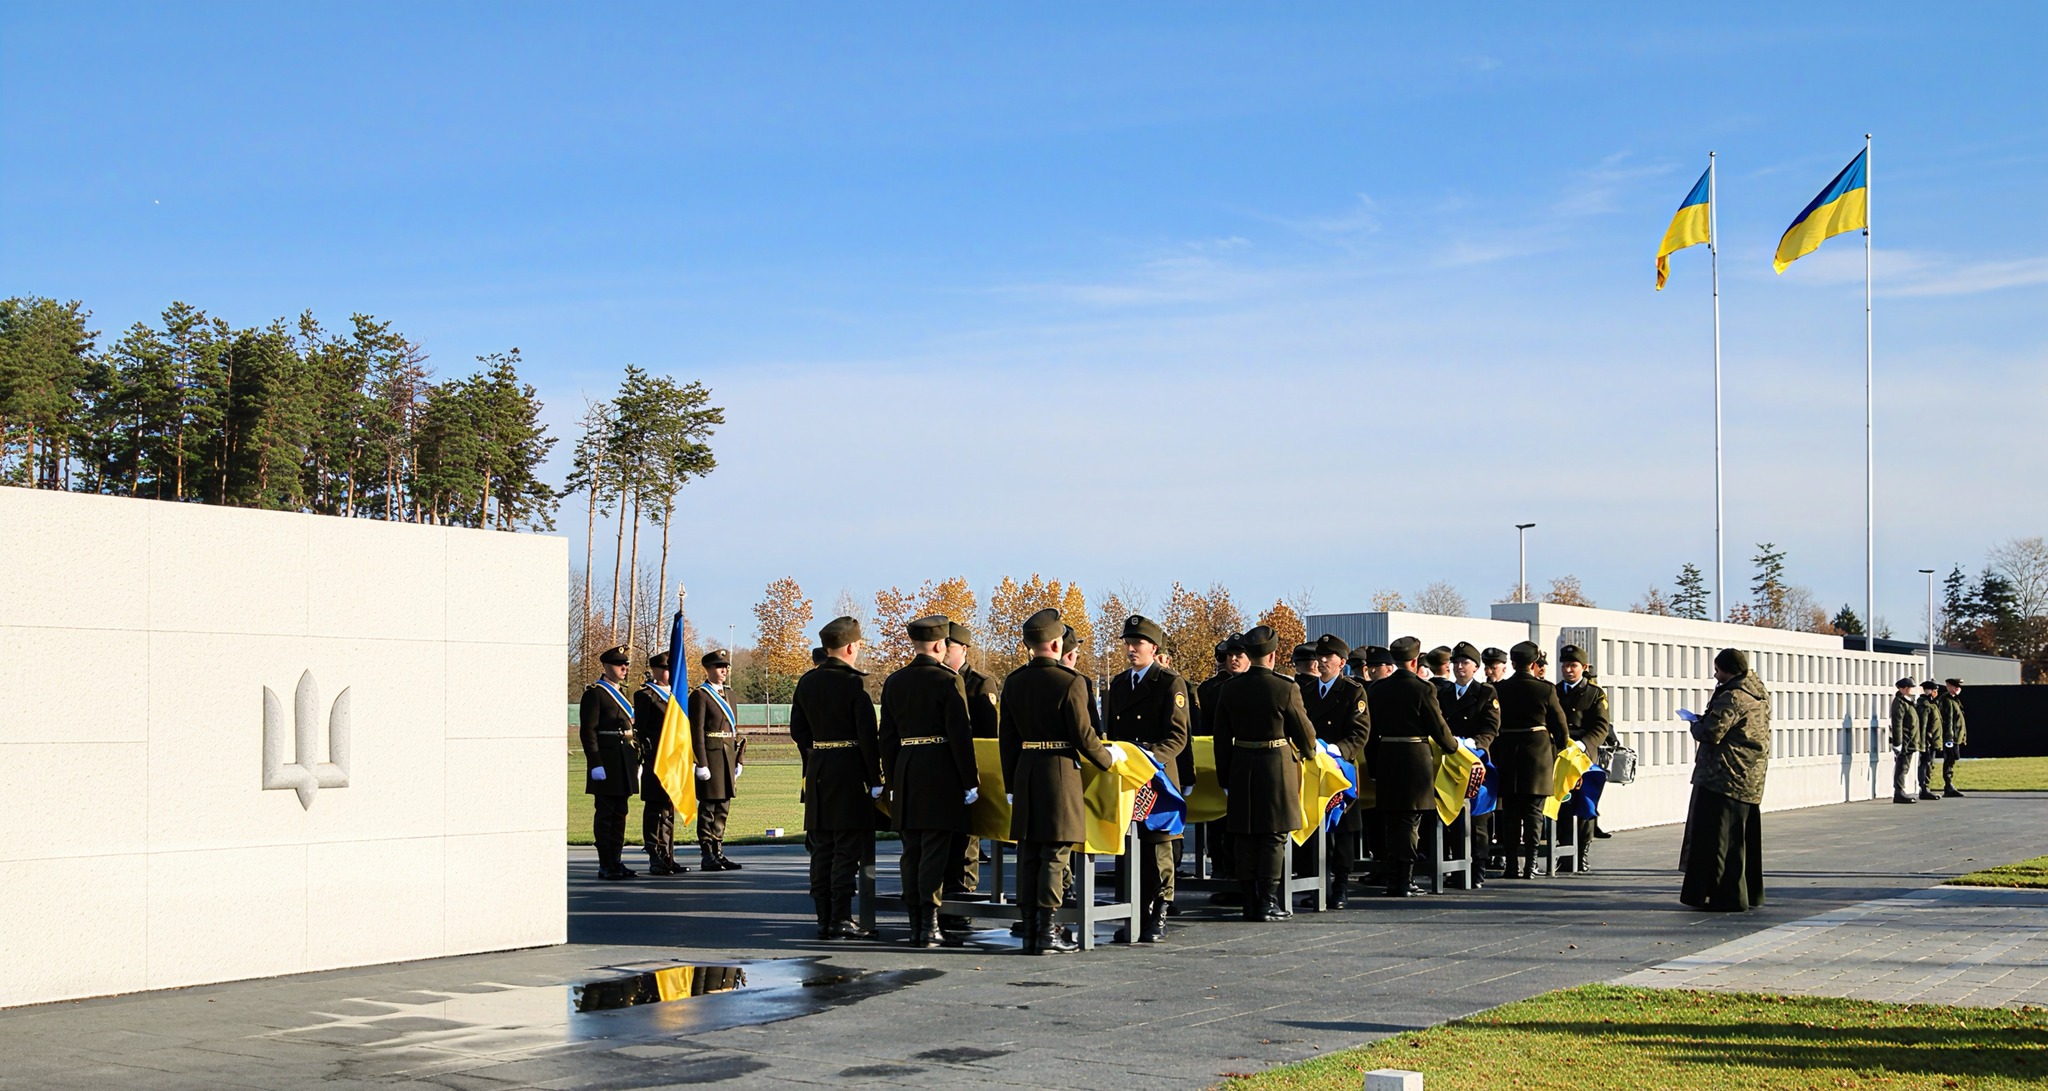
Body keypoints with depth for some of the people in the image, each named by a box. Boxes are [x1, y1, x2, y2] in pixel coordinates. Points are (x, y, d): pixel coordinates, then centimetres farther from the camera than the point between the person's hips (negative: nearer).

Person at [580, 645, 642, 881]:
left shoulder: (621, 693, 17)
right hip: (606, 760, -8)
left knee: (620, 813, 9)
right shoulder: (594, 693, -8)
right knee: (605, 813, -4)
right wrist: (595, 764, -19)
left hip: (624, 762, 8)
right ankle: (605, 866, -1)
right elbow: (588, 731, -13)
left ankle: (616, 862, 15)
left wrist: (636, 760, 18)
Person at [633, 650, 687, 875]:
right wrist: (645, 759, -14)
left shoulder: (674, 694, 19)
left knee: (669, 811, 11)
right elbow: (639, 729, -8)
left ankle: (667, 858, 15)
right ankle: (656, 860, -2)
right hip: (656, 761, -8)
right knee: (656, 810, -5)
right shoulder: (645, 695, -5)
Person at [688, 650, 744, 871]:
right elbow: (696, 731, -12)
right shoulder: (700, 695, -7)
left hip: (727, 757, 8)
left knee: (723, 808, 10)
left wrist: (738, 760, 14)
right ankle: (707, 856, 0)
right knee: (708, 808, -4)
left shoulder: (727, 695, 18)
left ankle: (718, 852, 16)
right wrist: (701, 764, -17)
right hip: (711, 756, -8)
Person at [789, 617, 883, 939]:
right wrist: (875, 780, -10)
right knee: (848, 849, -3)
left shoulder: (807, 682, 8)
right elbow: (867, 734, -14)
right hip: (849, 773, -7)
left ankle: (824, 918, 12)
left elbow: (797, 730, 13)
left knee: (821, 848, 10)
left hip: (817, 772, 7)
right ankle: (841, 920, -5)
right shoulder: (853, 683, -12)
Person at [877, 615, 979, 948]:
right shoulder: (948, 681, -10)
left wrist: (892, 781, 17)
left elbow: (887, 736, 12)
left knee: (912, 851, 10)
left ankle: (916, 925, 13)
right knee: (935, 851, -4)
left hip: (905, 772, 6)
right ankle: (930, 926, -6)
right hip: (940, 774, -6)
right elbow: (960, 734, -12)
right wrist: (970, 781, -6)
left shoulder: (893, 682, 9)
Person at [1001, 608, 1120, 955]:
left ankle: (1029, 931, 11)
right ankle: (1047, 932, -3)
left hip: (1025, 772, 5)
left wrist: (1011, 784, 17)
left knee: (1028, 855, 9)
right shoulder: (1071, 682, -11)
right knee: (1055, 855, -2)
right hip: (1060, 771, -5)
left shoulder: (1013, 682, 6)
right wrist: (1107, 757, 7)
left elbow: (1008, 739, 10)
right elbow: (1083, 736, -11)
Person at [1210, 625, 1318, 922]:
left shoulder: (1229, 689, 1)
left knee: (1245, 839, 9)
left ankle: (1249, 902, 11)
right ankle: (1268, 903, 0)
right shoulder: (1286, 689, -11)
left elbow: (1222, 739, 6)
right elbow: (1305, 733, -2)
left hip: (1242, 770, 4)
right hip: (1278, 767, -4)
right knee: (1274, 837, 2)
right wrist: (1306, 753, 20)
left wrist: (1225, 777, 14)